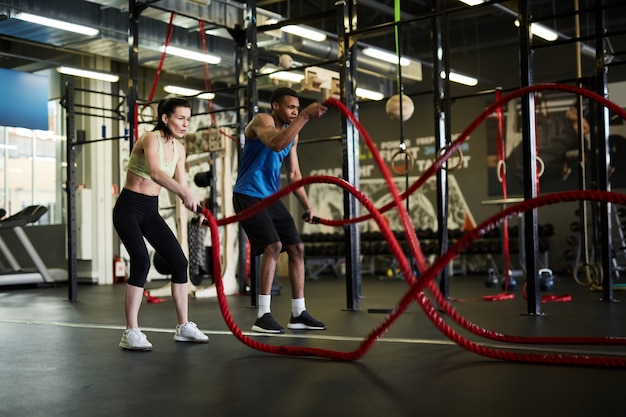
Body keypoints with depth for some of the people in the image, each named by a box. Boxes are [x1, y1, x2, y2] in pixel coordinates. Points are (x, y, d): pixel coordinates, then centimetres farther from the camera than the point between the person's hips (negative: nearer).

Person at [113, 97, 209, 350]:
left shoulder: (179, 148, 4)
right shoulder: (151, 139, -19)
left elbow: (181, 184, 3)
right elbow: (155, 172, -39)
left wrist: (195, 207, -16)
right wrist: (185, 193, -52)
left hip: (151, 211, 8)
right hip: (128, 208, -8)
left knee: (179, 262, 1)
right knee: (142, 262, -24)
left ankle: (183, 327, 11)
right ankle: (130, 333, -19)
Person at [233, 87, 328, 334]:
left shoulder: (292, 134, 11)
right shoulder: (262, 121, -12)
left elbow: (294, 175, 17)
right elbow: (276, 144, -37)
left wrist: (306, 205, 7)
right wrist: (305, 117, -40)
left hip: (271, 198, 8)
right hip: (248, 196, -8)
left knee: (296, 248, 3)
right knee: (273, 246, -21)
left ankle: (298, 314, 11)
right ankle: (263, 315, -16)